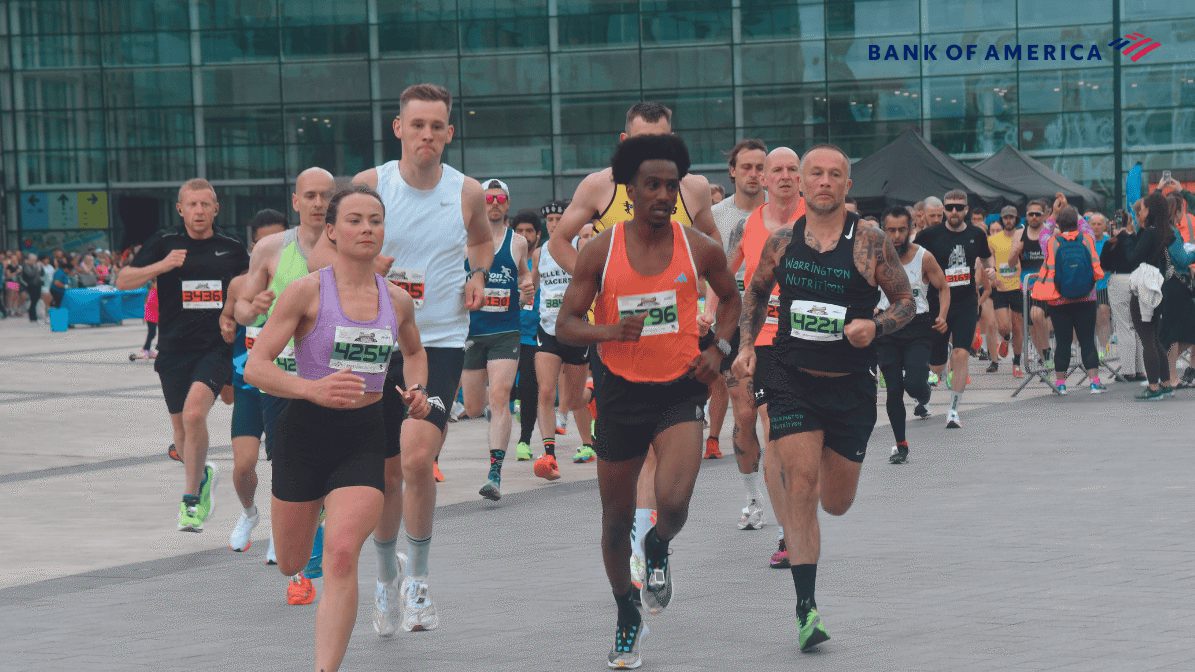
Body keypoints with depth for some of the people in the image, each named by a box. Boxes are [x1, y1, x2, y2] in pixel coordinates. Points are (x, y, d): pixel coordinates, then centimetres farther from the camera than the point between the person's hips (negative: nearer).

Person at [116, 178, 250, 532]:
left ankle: (191, 497, -13)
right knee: (181, 429, 10)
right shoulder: (164, 243, 4)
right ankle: (202, 476, 41)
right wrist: (162, 266, -16)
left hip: (216, 347, -2)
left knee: (194, 413, -24)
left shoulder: (233, 249, 7)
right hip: (174, 349, 2)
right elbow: (123, 281, -2)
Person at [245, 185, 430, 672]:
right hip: (305, 432, -2)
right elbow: (255, 367, -14)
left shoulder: (398, 301, 4)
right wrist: (314, 389, -31)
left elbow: (414, 351, 27)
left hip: (364, 437, 2)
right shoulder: (305, 292, -9)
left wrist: (416, 389, 6)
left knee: (342, 554, -19)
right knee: (290, 567, 11)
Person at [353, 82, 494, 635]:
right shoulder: (369, 185, -5)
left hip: (441, 342, -1)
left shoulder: (467, 193, 0)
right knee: (386, 470, 10)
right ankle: (386, 578, 32)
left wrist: (478, 275, 3)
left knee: (417, 458, -20)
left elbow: (483, 238, 23)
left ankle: (418, 578, 0)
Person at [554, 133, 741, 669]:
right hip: (622, 391, 1)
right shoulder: (600, 251, -5)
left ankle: (658, 550, 15)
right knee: (617, 518, 10)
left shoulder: (700, 249, -3)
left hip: (680, 389, -1)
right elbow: (565, 324, -3)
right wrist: (610, 331, -23)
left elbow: (730, 297, 17)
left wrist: (718, 348, 1)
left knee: (673, 501, -23)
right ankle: (627, 619, 33)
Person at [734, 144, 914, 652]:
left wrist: (875, 326, -18)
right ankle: (806, 607, -10)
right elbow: (756, 292, 18)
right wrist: (746, 345, 6)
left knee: (836, 503, 10)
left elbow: (906, 301, 1)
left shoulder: (870, 242, -6)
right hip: (792, 378, 0)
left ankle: (781, 457, 47)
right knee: (801, 485, -14)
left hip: (851, 386, 0)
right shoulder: (781, 242, 1)